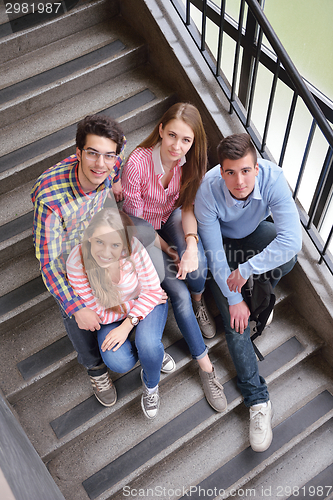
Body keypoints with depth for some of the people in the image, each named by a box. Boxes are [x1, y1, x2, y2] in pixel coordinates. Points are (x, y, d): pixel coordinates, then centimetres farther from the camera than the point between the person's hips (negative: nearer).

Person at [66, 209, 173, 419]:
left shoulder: (134, 248, -33)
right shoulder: (76, 263, -30)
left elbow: (152, 291, -18)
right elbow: (98, 314, -19)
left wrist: (127, 325, -26)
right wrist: (134, 305, -19)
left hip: (147, 303, -1)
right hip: (111, 313, 1)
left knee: (148, 344, -29)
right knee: (119, 362, -23)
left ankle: (151, 385, 9)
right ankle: (153, 350, 14)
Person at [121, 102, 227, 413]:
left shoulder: (190, 161, -18)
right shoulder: (137, 164, -31)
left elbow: (188, 207, -12)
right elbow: (136, 220, -19)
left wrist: (191, 245, -31)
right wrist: (168, 251, -16)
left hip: (172, 218, 3)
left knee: (197, 265, -28)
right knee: (179, 293, -16)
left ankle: (198, 303, 9)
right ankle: (205, 366, -1)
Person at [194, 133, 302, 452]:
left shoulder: (273, 178, -34)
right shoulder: (207, 191, -34)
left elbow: (291, 239, -41)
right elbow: (214, 254, -25)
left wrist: (246, 270, -36)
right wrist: (234, 299, -22)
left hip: (255, 232, 1)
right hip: (223, 243, -1)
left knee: (287, 255, -33)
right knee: (235, 319, -16)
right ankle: (258, 400, -7)